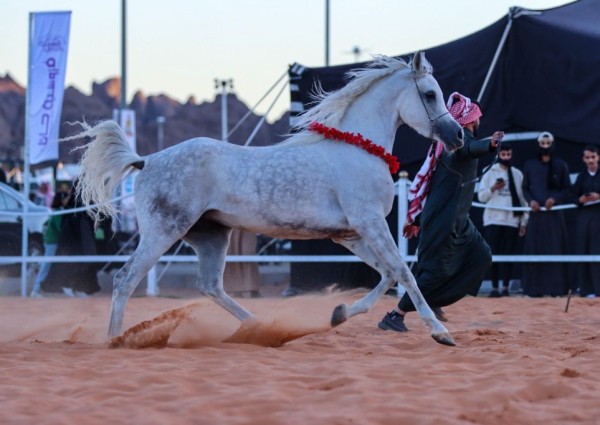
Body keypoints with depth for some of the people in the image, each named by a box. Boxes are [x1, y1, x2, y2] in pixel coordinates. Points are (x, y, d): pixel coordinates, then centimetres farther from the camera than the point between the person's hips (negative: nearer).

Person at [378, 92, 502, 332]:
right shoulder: (461, 138, -13)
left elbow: (427, 178, 19)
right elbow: (470, 148, -40)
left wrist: (416, 217, 22)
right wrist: (489, 145, -63)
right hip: (444, 220, -10)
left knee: (480, 256, 13)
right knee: (436, 270, -10)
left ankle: (433, 301, 13)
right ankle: (395, 316, -8)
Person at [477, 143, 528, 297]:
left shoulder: (517, 174, 10)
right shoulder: (490, 173, 6)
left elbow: (523, 198, 9)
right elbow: (481, 196, 3)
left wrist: (524, 221, 4)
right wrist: (493, 188, -15)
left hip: (512, 220, 1)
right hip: (493, 220, -1)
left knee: (508, 254, -1)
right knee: (494, 253, -4)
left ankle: (505, 287, 2)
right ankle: (494, 287, 0)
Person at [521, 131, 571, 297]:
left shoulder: (561, 165, 6)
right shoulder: (529, 165, 9)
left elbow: (567, 190, 6)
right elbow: (525, 188, 12)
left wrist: (555, 199, -11)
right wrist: (531, 200, -7)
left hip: (554, 213, -1)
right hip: (536, 213, 1)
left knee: (555, 250, -5)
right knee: (534, 250, -2)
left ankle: (555, 288, -4)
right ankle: (534, 288, -1)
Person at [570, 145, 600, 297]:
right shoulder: (581, 176, 9)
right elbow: (574, 196, 7)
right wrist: (581, 200, -13)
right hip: (584, 216, 2)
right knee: (584, 251, 0)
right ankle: (587, 289, 3)